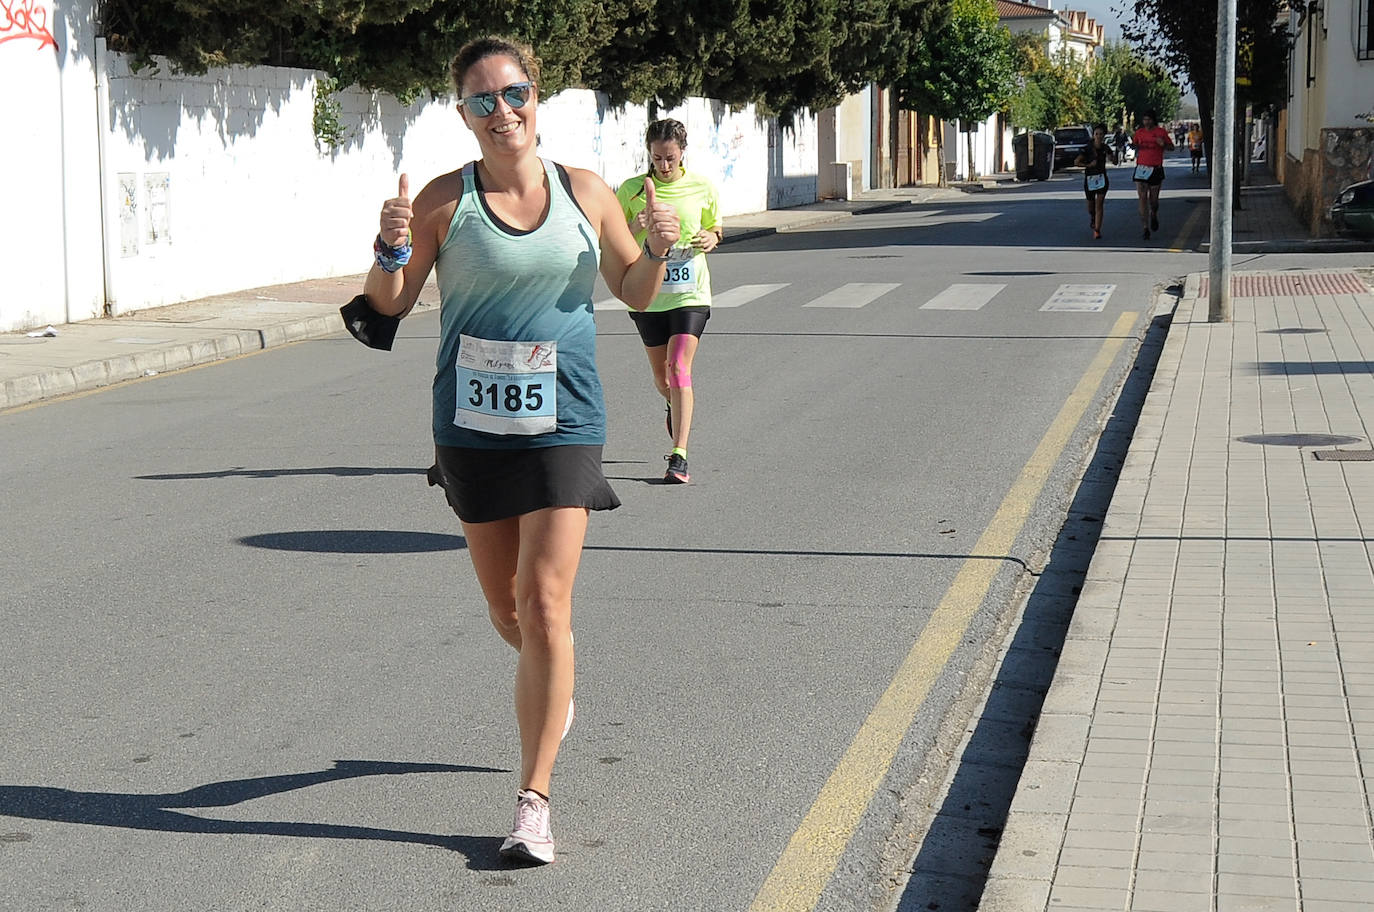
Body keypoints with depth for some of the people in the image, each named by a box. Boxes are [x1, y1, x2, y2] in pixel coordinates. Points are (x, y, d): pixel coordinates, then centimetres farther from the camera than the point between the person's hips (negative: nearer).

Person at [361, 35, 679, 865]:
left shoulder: (586, 194, 1)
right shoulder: (445, 200, -4)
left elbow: (635, 292, 13)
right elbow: (389, 305, 0)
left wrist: (658, 249, -8)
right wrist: (392, 250, -20)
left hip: (563, 425, -1)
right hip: (473, 426, 1)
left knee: (544, 604, -11)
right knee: (508, 613, 13)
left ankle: (534, 800, -4)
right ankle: (554, 694, 48)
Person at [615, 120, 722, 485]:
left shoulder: (703, 188, 0)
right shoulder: (631, 190, -2)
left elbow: (716, 227, 15)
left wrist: (711, 238, -9)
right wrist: (634, 228, -18)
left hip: (690, 293, -2)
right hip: (648, 294, 2)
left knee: (679, 369, -15)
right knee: (661, 376, 13)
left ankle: (679, 455, -16)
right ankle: (677, 407, 49)